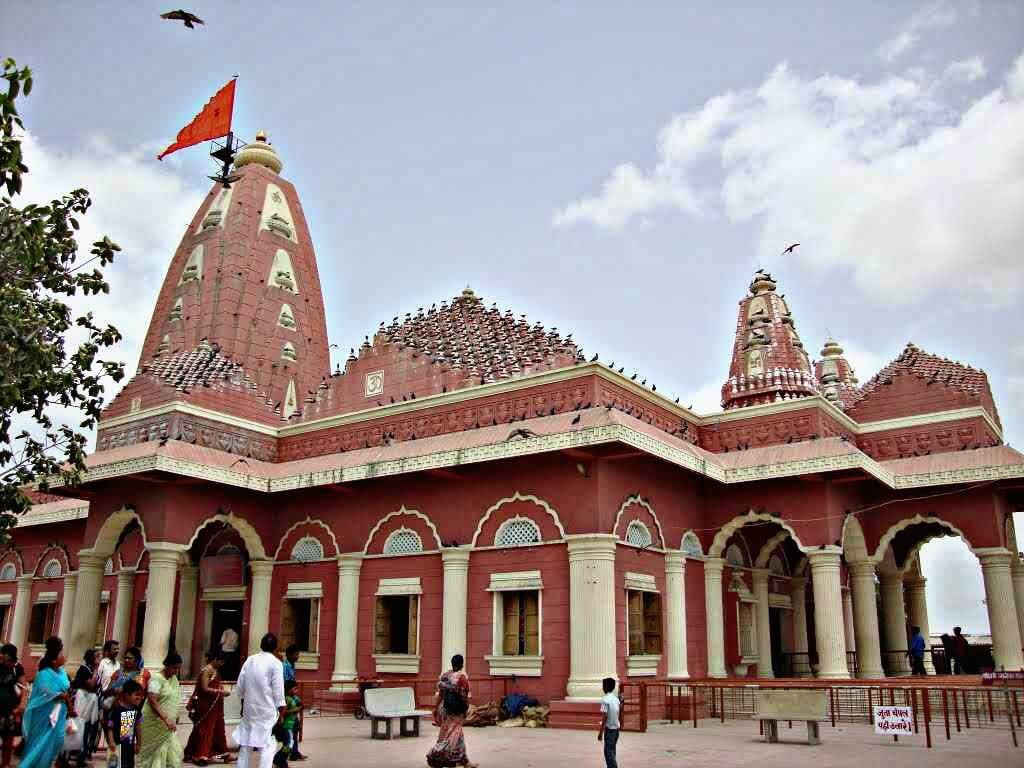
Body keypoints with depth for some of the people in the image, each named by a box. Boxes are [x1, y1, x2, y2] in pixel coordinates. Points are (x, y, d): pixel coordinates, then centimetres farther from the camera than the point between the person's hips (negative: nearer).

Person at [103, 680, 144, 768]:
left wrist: (138, 743, 16)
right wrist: (111, 742, -24)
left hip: (130, 745, 7)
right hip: (118, 745, -6)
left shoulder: (136, 709, 2)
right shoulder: (116, 709, -17)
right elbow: (110, 727, -14)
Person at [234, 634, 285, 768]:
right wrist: (281, 712, -5)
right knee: (267, 745, -1)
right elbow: (278, 689, -12)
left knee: (245, 742, 15)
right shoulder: (276, 663, -10)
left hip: (250, 707, 5)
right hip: (266, 709, -5)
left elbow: (239, 685, 8)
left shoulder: (250, 659, 5)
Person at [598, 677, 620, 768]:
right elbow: (618, 714, 13)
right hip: (616, 727, 7)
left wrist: (601, 732, -14)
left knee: (608, 751, -3)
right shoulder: (616, 698, 7)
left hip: (609, 728, -7)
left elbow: (604, 717, -18)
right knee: (611, 751, 17)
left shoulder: (605, 699, -15)